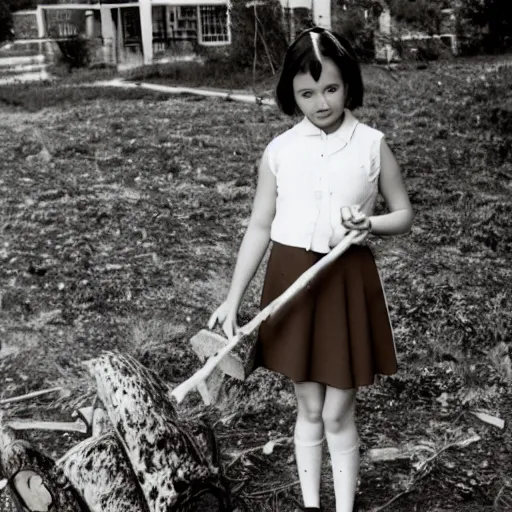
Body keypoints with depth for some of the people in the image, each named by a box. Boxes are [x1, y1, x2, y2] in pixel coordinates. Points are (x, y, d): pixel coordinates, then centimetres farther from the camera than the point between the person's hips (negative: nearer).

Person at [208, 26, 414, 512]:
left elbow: (404, 215, 5)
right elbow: (260, 226, 1)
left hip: (348, 280, -1)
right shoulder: (279, 150, -2)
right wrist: (232, 299, -4)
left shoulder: (372, 145, -5)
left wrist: (369, 224, -17)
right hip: (292, 278, 2)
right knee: (308, 408, 14)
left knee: (338, 413, 6)